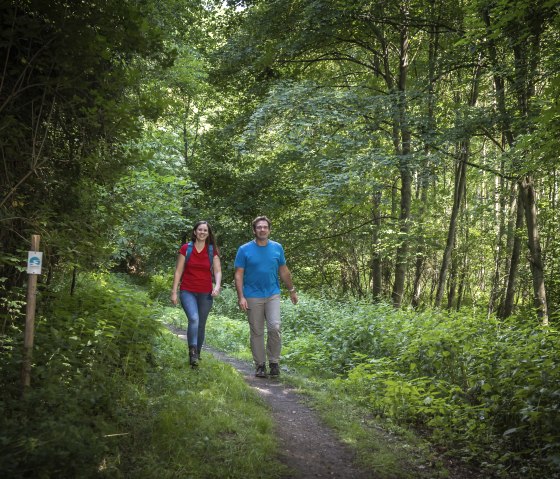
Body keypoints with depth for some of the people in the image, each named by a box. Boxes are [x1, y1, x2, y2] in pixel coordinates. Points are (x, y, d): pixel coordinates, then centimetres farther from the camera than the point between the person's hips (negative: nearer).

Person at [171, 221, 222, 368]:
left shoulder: (212, 251, 5)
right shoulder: (185, 249, 1)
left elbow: (217, 271, 2)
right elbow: (178, 271, 2)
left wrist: (217, 286, -17)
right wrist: (174, 292, -2)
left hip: (205, 294, 2)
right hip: (187, 292, -2)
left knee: (201, 325, 8)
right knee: (194, 319, -24)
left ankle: (196, 354, 24)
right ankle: (192, 353, -23)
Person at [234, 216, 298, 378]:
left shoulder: (277, 248, 4)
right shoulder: (244, 250, -3)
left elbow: (284, 271, 14)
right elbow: (239, 275, -4)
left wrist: (292, 290, 17)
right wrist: (241, 297, -12)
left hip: (273, 295, 1)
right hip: (253, 296, -1)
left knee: (275, 328, -11)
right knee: (257, 332, 5)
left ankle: (274, 361, 6)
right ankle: (260, 365, 16)